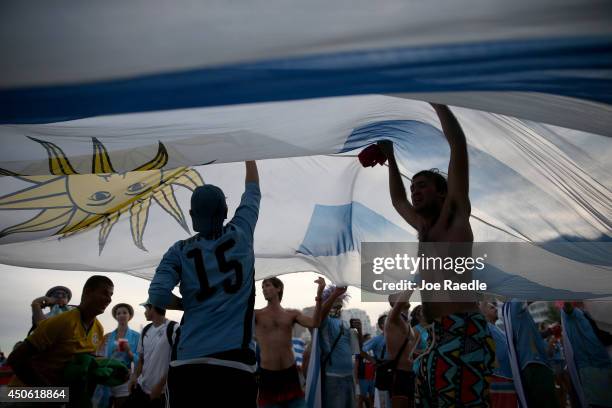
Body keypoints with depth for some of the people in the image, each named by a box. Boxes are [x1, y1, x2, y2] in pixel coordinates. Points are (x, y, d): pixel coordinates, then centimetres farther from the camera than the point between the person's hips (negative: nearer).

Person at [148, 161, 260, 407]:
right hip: (236, 361, -1)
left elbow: (157, 295, -8)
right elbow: (253, 191, 19)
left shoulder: (180, 251, 4)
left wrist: (190, 304, 11)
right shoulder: (240, 235, 5)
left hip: (189, 361, 2)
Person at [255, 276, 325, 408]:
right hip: (267, 374, -1)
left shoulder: (292, 314, 5)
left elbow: (314, 323, -11)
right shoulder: (256, 315, 0)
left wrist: (319, 295, -23)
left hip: (290, 372, 2)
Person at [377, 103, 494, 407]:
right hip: (438, 337, 9)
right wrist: (390, 156, 40)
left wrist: (435, 101, 5)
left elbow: (458, 145, -3)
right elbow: (397, 200, 41)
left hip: (463, 333, -9)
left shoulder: (454, 217, 4)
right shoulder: (424, 228, 24)